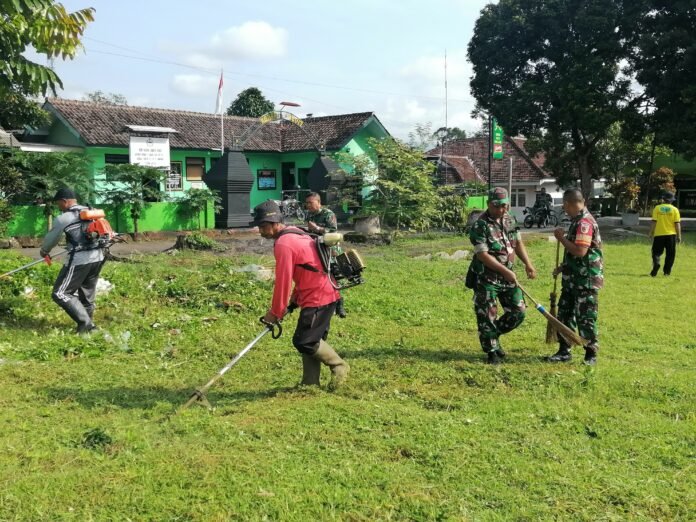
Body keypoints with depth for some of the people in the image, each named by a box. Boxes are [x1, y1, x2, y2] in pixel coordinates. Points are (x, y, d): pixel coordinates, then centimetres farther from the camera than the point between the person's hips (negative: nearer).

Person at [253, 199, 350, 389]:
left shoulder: (283, 244, -17)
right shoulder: (296, 233, 14)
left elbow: (283, 281, -16)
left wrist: (275, 312, -7)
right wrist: (295, 297, 15)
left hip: (318, 298, -10)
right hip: (326, 294, 10)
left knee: (304, 341, -4)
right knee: (311, 339, 13)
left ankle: (339, 367, 11)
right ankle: (310, 383, 18)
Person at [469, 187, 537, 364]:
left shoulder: (511, 220, 5)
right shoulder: (480, 226, -17)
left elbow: (518, 243, 15)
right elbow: (483, 255, -21)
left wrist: (528, 264, 2)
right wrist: (505, 271, -22)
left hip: (507, 276, 7)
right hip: (486, 278, -7)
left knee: (518, 312, 8)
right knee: (487, 317, 0)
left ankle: (494, 335, 29)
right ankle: (492, 351, 15)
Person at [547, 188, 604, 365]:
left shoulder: (585, 222, -19)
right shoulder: (577, 220, 12)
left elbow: (580, 251, -27)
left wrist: (562, 237, -16)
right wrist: (563, 266, 17)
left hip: (586, 280, -10)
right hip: (572, 278, 10)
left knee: (585, 317, -1)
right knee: (564, 313, 13)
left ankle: (591, 354, 11)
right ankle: (564, 351, 21)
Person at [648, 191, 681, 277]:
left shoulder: (657, 208, -1)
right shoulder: (675, 209, 0)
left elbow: (654, 221, -5)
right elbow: (677, 223, -3)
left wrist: (651, 233, 3)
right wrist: (679, 236, 2)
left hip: (659, 234, 0)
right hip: (671, 234, 0)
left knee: (656, 252, 6)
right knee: (670, 254, 10)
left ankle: (656, 263, -22)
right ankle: (667, 271, 10)